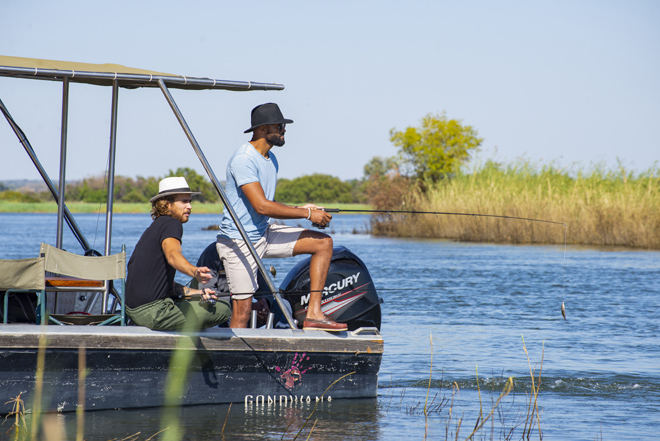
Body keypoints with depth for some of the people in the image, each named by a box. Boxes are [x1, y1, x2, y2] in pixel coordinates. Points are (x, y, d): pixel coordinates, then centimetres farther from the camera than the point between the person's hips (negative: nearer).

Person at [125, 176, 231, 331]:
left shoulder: (155, 227, 21)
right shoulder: (171, 224, -8)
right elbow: (173, 255, -31)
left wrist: (197, 293, 14)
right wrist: (195, 272, -50)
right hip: (152, 311, -10)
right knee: (223, 310, -8)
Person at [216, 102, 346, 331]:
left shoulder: (271, 159, 11)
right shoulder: (243, 159, -19)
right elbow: (261, 206, -26)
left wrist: (298, 209, 0)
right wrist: (307, 214, -20)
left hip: (264, 234, 9)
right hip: (239, 241, -9)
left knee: (324, 243, -2)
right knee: (241, 314, -10)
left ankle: (313, 314, -5)